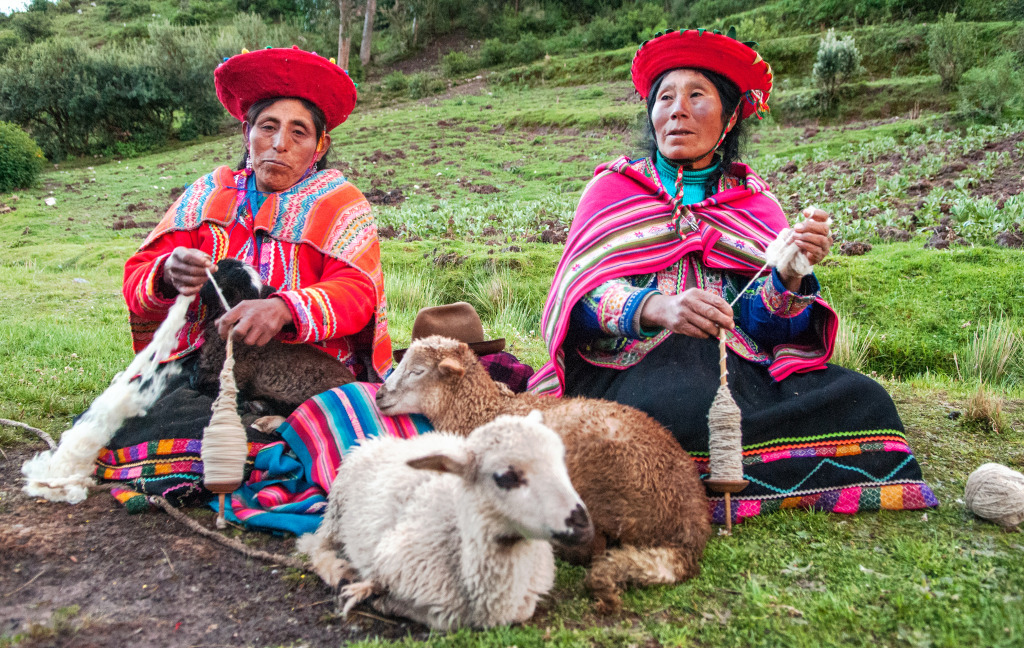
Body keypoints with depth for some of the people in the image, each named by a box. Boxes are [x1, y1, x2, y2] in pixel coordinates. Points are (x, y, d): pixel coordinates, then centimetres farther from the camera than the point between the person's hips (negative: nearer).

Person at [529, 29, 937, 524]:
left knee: (862, 399, -21)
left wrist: (791, 273, -16)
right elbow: (580, 292, -4)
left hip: (738, 364, 4)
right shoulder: (614, 186, 12)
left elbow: (765, 324, 6)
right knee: (690, 405, -37)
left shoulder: (754, 201, 18)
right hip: (630, 364, -3)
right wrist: (656, 308, -24)